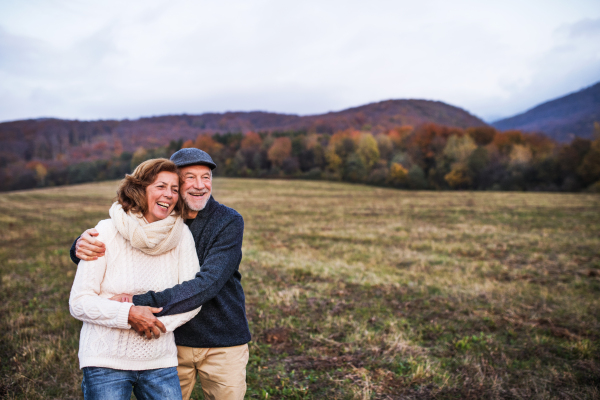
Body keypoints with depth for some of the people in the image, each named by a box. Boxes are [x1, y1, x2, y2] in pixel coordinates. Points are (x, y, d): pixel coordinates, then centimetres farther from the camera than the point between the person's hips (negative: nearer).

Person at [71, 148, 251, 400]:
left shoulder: (229, 221, -14)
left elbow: (207, 284, -26)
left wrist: (142, 303, -35)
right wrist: (82, 246, -27)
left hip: (223, 343, -2)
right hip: (173, 340, 2)